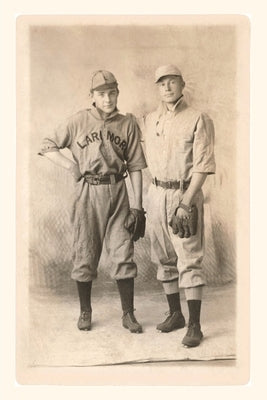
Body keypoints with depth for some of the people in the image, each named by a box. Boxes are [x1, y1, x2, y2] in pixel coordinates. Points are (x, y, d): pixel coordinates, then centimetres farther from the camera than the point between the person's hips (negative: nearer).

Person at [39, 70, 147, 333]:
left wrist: (137, 206, -1)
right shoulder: (78, 122, 2)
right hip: (88, 193, 0)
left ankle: (128, 314, 12)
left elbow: (135, 166, 4)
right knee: (85, 256, 6)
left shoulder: (128, 124, 4)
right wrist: (71, 166, -6)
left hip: (118, 194, 1)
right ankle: (85, 312, 22)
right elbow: (47, 146, 8)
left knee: (123, 255, 0)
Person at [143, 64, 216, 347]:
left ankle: (194, 326, 2)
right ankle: (175, 314, 25)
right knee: (164, 260, 11)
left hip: (185, 194, -5)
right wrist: (151, 197, 10)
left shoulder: (198, 120, -7)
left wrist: (185, 204, -18)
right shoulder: (150, 121, 11)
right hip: (156, 194, 6)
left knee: (189, 262, -5)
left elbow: (202, 166, -12)